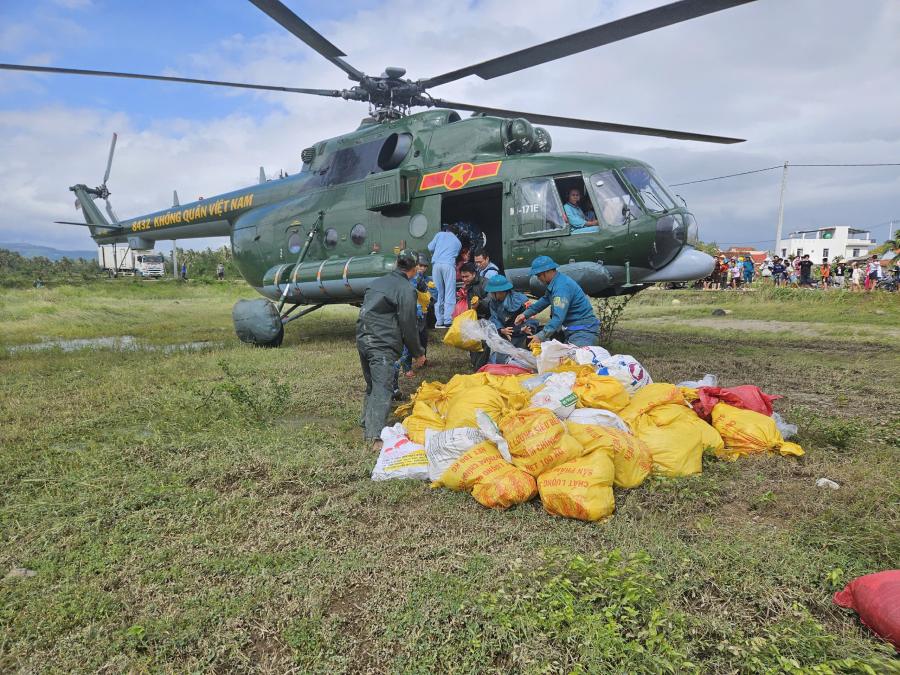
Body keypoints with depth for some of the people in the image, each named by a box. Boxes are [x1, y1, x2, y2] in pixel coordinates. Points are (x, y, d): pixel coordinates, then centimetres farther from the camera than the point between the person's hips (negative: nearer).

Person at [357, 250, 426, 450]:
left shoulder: (377, 282, 16)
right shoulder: (406, 289, -8)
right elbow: (408, 327, -8)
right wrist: (418, 353, 4)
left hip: (362, 339, 8)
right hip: (383, 345, -8)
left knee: (371, 385, 21)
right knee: (382, 389, -11)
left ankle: (367, 425, 30)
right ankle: (376, 437, -20)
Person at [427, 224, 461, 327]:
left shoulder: (440, 234, 19)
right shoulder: (458, 242, 24)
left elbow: (430, 247, 14)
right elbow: (455, 255, 17)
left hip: (436, 263, 1)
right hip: (449, 265, -1)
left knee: (439, 293, 6)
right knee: (449, 294, -4)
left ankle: (439, 321, 5)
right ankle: (448, 321, -14)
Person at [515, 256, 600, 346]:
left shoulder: (562, 287, -22)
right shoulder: (555, 282, 11)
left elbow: (558, 318, -30)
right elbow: (545, 300, 26)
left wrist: (541, 336, -34)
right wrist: (526, 314, 17)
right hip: (571, 330, 10)